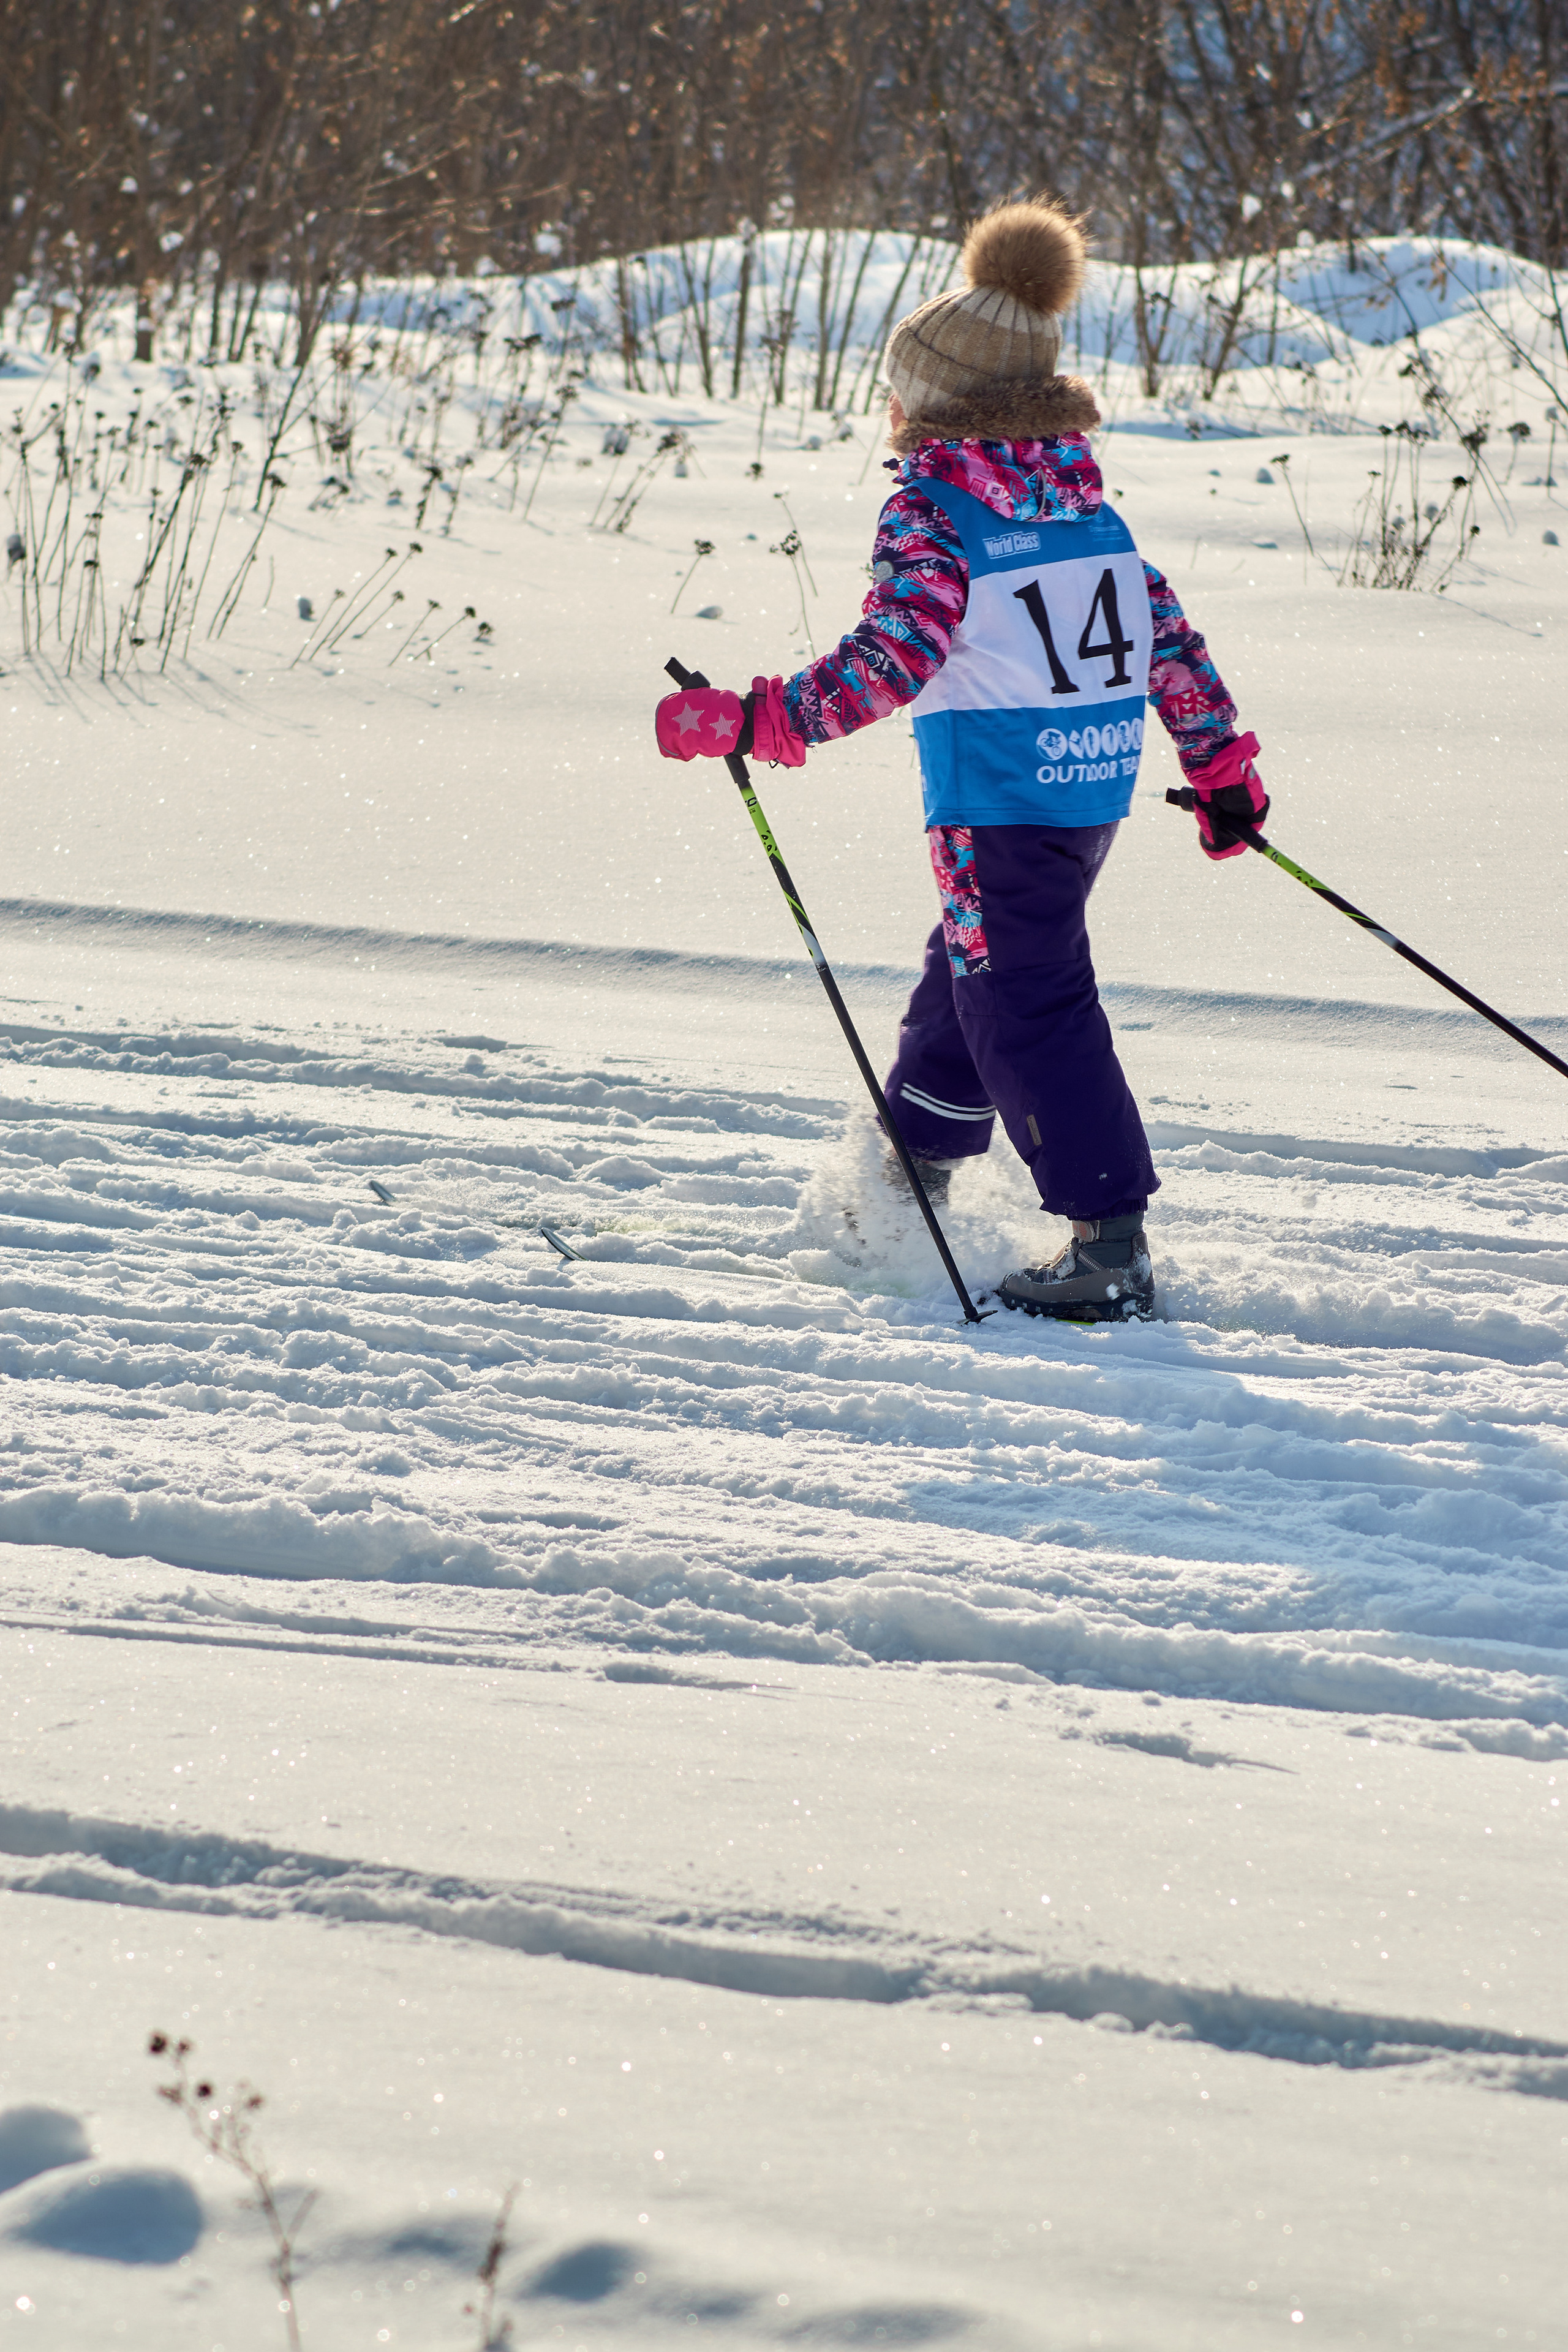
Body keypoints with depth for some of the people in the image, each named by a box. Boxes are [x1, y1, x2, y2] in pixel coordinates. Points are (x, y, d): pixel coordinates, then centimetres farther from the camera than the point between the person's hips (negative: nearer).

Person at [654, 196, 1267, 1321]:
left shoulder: (932, 506, -12)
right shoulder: (1083, 499, 10)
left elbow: (895, 656, -23)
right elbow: (1168, 634, 12)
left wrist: (758, 720, -25)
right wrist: (1222, 766, 19)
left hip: (1000, 800, -8)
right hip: (1099, 791, 8)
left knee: (1028, 1006, -5)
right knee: (970, 973, 23)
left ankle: (1113, 1244, -10)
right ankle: (914, 1171, 37)